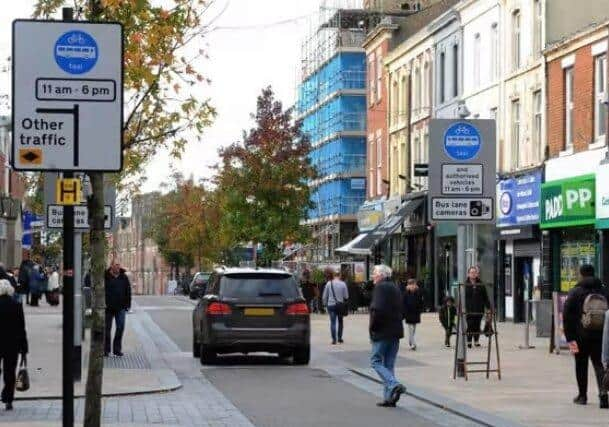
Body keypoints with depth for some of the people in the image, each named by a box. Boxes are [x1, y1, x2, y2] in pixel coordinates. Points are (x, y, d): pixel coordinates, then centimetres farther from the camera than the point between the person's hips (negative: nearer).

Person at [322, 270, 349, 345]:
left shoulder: (329, 284, -3)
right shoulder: (343, 284, -5)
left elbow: (325, 296, 2)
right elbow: (346, 296, -1)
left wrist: (325, 304, 15)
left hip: (331, 305, 0)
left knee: (333, 322, 1)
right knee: (340, 322, 16)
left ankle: (334, 339, -6)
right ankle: (339, 338, 18)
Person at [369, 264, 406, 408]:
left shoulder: (380, 288, -11)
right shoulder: (395, 288, 16)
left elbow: (377, 309, -22)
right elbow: (400, 310, 18)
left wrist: (372, 327, -11)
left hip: (382, 331, -8)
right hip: (396, 331, 8)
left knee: (376, 361, -3)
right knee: (389, 364, 11)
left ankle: (394, 385, -19)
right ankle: (389, 397, 8)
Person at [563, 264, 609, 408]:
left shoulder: (575, 292, -4)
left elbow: (567, 316, -7)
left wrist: (570, 337, -5)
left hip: (581, 336, -2)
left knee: (581, 365, 11)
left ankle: (582, 395, 17)